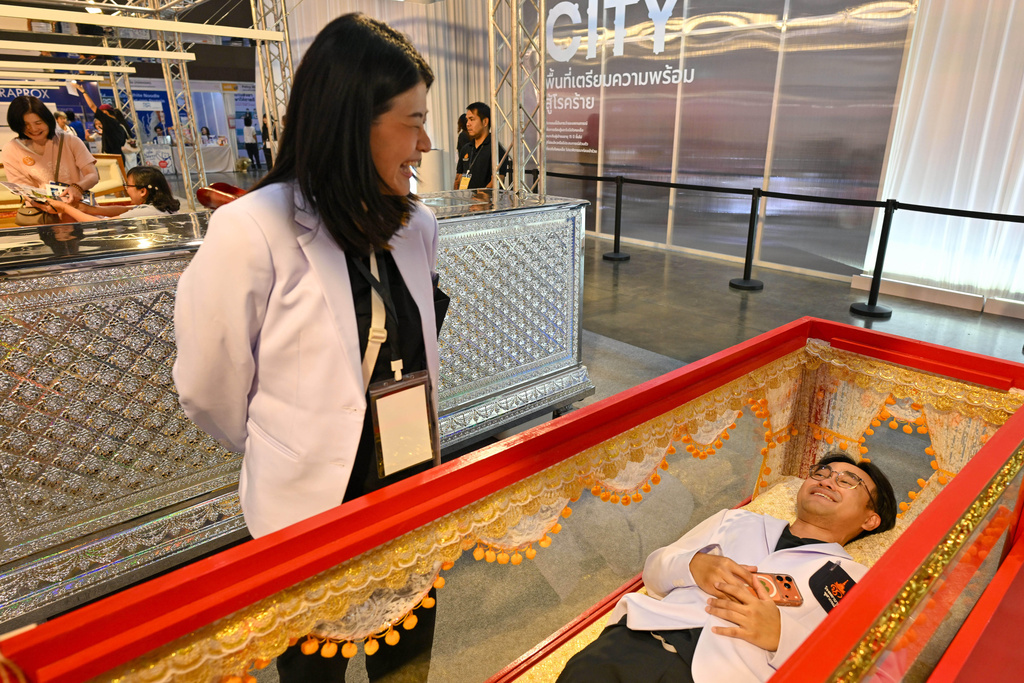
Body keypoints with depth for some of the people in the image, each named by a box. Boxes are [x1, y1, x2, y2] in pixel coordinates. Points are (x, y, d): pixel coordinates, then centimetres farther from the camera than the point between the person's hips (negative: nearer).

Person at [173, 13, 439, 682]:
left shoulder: (417, 227, -4)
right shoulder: (253, 233, -21)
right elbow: (210, 391, -9)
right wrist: (295, 453, 5)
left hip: (414, 498, 5)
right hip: (314, 508, -4)